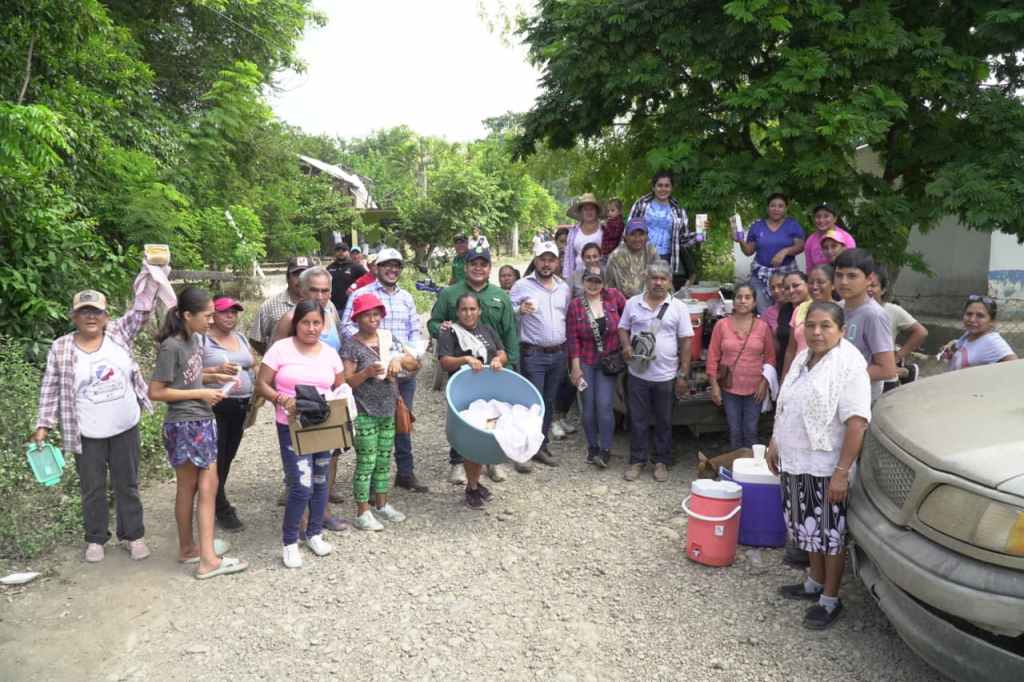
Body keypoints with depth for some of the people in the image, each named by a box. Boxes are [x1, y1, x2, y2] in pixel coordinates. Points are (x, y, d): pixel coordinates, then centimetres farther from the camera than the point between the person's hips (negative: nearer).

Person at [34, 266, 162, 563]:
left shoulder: (120, 333, -3)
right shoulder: (61, 349, -5)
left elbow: (142, 306, -11)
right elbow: (50, 390, -1)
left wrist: (151, 270, -21)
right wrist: (43, 425, -4)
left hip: (125, 428, 1)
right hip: (87, 435, -1)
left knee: (127, 485, 13)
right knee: (92, 489, 13)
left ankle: (133, 535, 26)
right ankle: (96, 539, 29)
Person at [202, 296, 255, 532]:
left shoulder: (241, 338, 15)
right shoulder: (202, 340, -6)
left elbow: (253, 365, 21)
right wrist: (216, 370, -22)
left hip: (241, 405, 6)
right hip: (215, 406, -6)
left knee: (228, 456, 12)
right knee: (217, 457, -2)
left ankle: (216, 500, 29)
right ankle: (222, 509, 9)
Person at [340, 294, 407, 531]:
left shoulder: (385, 338, 8)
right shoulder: (352, 345, -10)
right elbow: (347, 382, -11)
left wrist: (396, 361, 1)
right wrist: (367, 373, -26)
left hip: (387, 410, 6)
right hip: (365, 413, -6)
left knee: (384, 461, 14)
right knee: (366, 463, -2)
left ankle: (382, 504, 28)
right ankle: (362, 513, 8)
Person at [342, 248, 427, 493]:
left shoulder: (406, 297, 15)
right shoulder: (362, 294, -2)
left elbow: (415, 330, 16)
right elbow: (348, 326, -10)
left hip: (405, 370, 5)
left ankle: (406, 472, 24)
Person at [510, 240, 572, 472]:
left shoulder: (564, 288, 12)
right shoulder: (522, 286, -4)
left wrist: (568, 350, 13)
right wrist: (520, 310, -25)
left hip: (558, 355, 5)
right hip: (533, 355, -5)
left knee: (549, 403, 12)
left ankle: (541, 447, 23)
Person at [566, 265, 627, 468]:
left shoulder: (613, 296, -4)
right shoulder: (575, 305, -4)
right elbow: (572, 338, -5)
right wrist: (576, 367, -7)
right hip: (585, 362, 1)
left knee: (604, 405, -8)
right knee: (588, 406, 7)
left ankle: (605, 450, 3)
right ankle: (592, 447, 23)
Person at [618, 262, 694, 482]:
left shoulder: (678, 307, -2)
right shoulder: (633, 303, 2)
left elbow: (685, 342, -1)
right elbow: (623, 328, 12)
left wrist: (683, 375, -4)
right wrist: (626, 345, -11)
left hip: (666, 376, -1)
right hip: (638, 374, 1)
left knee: (664, 422, 11)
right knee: (638, 420, 9)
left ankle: (661, 462, 25)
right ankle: (637, 461, 22)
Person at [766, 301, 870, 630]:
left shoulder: (849, 365, -18)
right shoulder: (803, 358, 8)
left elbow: (857, 422, -23)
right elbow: (785, 406, 18)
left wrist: (842, 473, -25)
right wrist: (774, 443, 16)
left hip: (826, 467, -7)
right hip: (795, 462, 7)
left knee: (830, 531, 6)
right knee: (810, 526, 20)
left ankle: (831, 599, 19)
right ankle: (815, 582, 37)